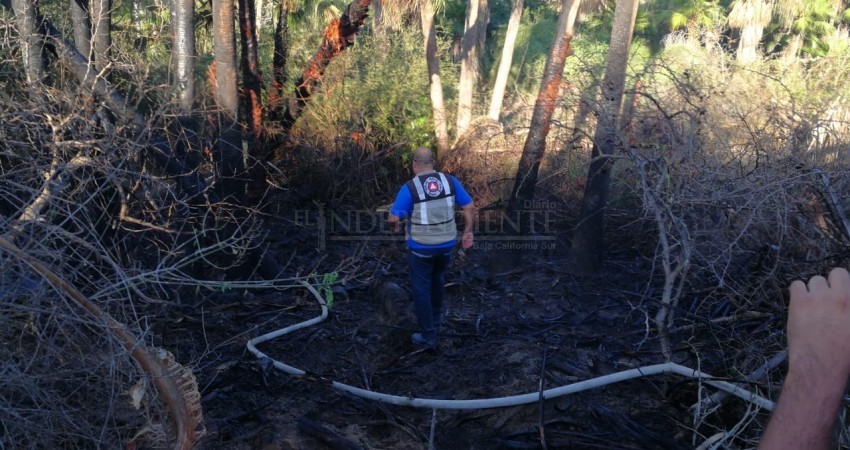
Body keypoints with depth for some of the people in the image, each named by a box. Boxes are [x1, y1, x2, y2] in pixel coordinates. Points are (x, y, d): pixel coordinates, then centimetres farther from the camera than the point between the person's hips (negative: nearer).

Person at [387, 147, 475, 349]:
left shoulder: (410, 188, -17)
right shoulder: (450, 181, -6)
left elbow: (393, 218, -17)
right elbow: (469, 207, -2)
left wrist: (396, 226, 6)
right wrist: (468, 232, 10)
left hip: (421, 247, -4)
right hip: (446, 244, 4)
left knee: (421, 288, 11)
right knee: (437, 279, 29)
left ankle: (428, 335, 17)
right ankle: (435, 318, 45)